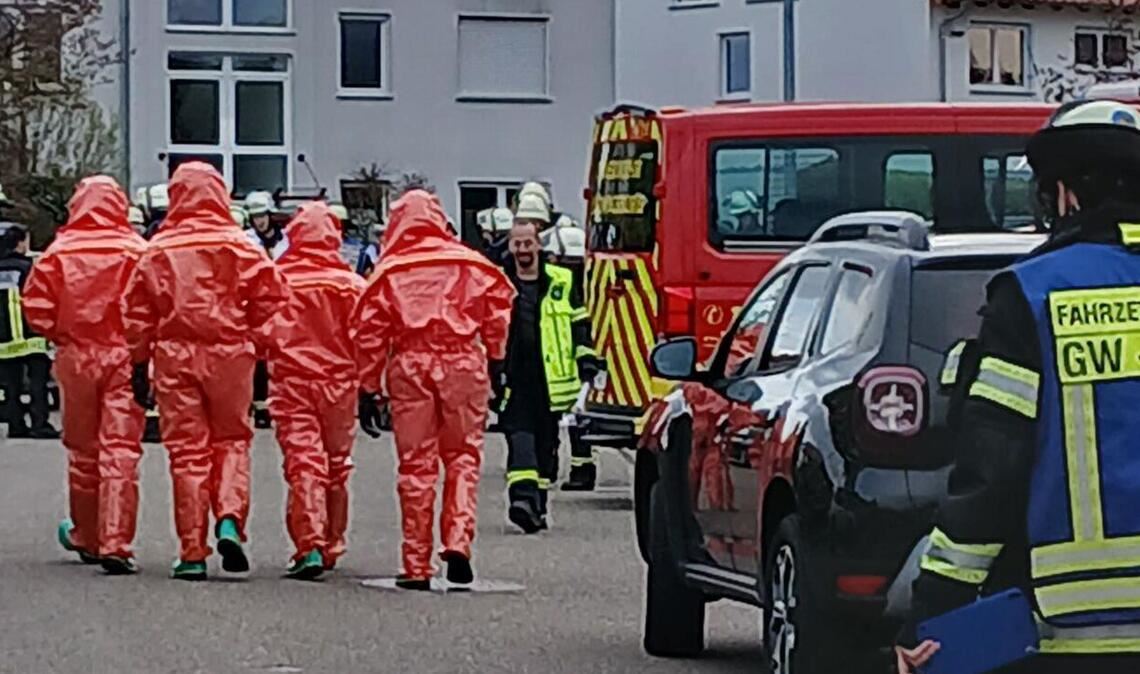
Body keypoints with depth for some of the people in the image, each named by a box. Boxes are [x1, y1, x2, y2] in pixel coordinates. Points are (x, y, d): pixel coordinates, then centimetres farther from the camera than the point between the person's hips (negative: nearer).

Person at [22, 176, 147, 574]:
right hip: (125, 357, -2)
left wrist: (60, 336, 11)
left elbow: (36, 304, -4)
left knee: (82, 449, 15)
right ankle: (116, 543, -13)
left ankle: (86, 537, 29)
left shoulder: (60, 251, -3)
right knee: (120, 449, -4)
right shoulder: (137, 250, -7)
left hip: (77, 357, 2)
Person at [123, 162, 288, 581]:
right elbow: (271, 295, -7)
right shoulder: (239, 246, -3)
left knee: (187, 450, 4)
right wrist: (249, 332, 8)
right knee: (231, 439, 14)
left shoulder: (157, 251, 1)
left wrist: (140, 363, 12)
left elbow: (137, 311, 4)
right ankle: (229, 520, -10)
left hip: (175, 357, 1)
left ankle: (192, 553, 3)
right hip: (229, 353, -1)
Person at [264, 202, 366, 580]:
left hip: (291, 381, -1)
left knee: (303, 463, -4)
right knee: (336, 464, 15)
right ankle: (331, 546, 23)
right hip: (339, 380, 1)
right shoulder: (349, 283, -4)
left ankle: (310, 546, -19)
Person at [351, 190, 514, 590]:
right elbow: (498, 313, 5)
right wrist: (495, 359, 17)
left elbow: (369, 332, 3)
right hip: (463, 363, 0)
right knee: (463, 454, 11)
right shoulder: (472, 265, 4)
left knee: (415, 462, 5)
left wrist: (368, 388, 9)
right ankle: (458, 541, -8)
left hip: (410, 366, 0)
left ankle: (417, 566, 6)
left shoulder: (389, 272, 2)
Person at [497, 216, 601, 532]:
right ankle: (522, 498, -28)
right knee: (519, 437, -17)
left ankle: (537, 505, 18)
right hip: (512, 380, -2)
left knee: (546, 444, 8)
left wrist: (587, 362, 7)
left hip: (550, 381, 2)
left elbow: (580, 325, 16)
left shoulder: (562, 282, 10)